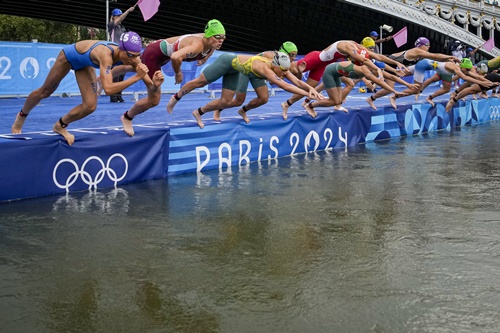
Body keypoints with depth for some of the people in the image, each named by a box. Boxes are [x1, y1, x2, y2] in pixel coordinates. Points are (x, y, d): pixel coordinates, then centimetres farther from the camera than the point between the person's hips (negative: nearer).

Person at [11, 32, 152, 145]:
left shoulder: (131, 54, -28)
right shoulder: (106, 54, -47)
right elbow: (108, 89, -57)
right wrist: (136, 77, -59)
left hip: (84, 63, 5)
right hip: (69, 55, -5)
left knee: (90, 106, -6)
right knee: (45, 92, 16)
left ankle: (60, 125, 21)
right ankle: (22, 115, 46)